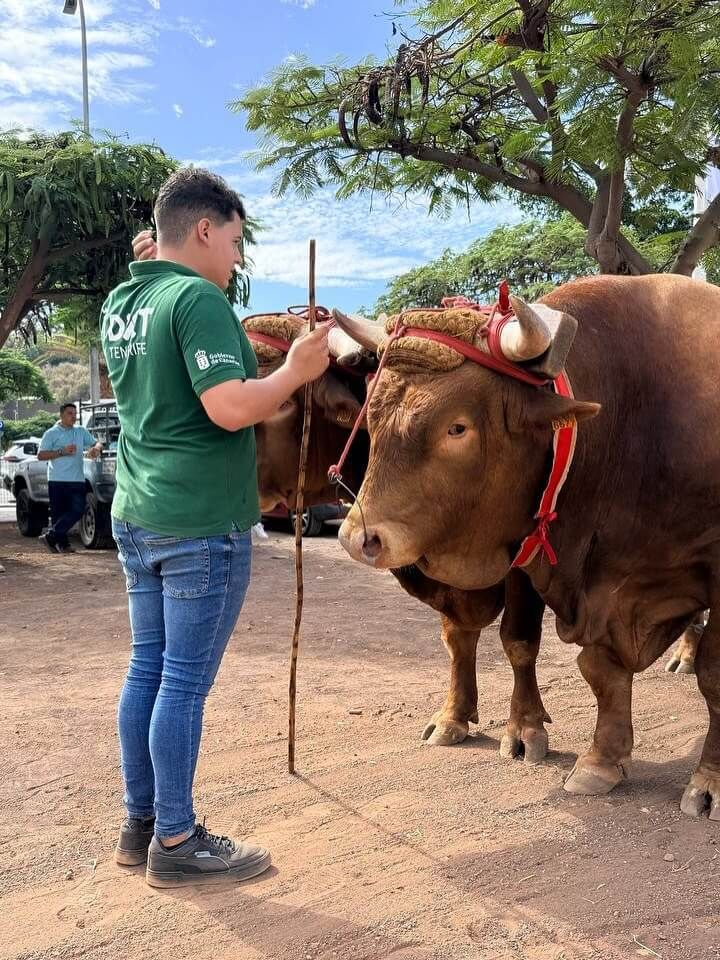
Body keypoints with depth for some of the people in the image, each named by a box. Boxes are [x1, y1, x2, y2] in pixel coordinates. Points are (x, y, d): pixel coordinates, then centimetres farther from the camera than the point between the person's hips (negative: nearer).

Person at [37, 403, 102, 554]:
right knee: (58, 513, -1)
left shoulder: (81, 432, 17)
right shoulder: (51, 433, 4)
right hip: (57, 480, -4)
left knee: (78, 510, -8)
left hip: (77, 480, 4)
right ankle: (62, 543, 5)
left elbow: (97, 443, 20)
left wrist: (96, 448, -5)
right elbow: (40, 455, -2)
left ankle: (51, 536, -1)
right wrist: (62, 452, -12)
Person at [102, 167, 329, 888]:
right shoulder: (199, 298, -14)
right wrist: (295, 371, -9)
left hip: (136, 514, 9)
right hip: (202, 522, -8)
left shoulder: (119, 304, 13)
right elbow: (231, 408, -24)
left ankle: (139, 825, 26)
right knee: (186, 680, 0)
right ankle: (176, 845, 13)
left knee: (148, 668, 15)